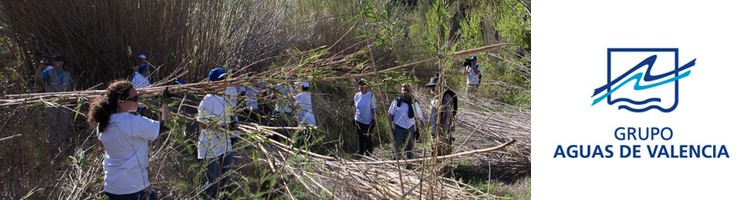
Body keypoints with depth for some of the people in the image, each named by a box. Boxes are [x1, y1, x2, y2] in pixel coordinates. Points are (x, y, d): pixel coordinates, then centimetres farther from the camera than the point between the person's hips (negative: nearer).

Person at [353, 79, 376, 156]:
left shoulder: (371, 95, -7)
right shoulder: (357, 95, 5)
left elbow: (373, 109, -5)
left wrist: (373, 119, -8)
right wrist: (354, 118, 12)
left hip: (368, 121, -4)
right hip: (359, 120, 4)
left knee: (368, 138, 2)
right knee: (360, 137, 10)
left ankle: (368, 154, 10)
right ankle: (360, 152, 18)